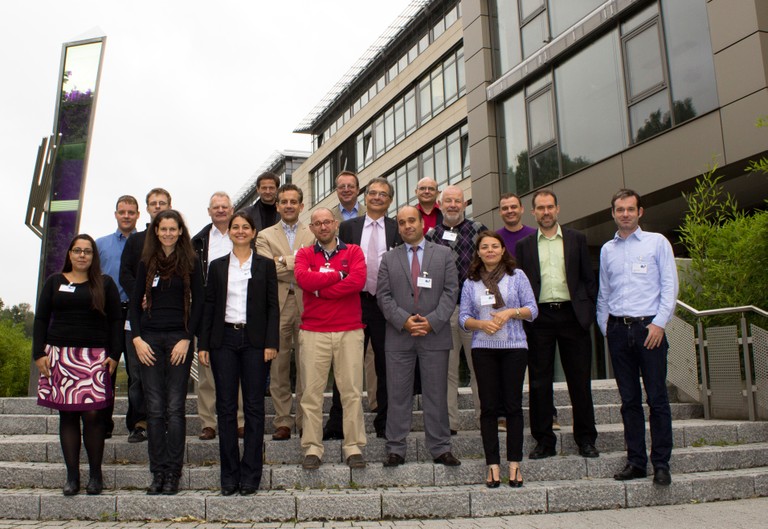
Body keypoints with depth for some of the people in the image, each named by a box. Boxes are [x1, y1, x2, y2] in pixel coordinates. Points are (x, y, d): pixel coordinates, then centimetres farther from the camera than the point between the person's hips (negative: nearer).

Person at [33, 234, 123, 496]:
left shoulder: (105, 284, 9)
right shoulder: (54, 282, 13)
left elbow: (116, 321, 7)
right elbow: (41, 319, 11)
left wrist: (114, 355, -1)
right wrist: (39, 353, 1)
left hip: (95, 356, -2)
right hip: (60, 355, 2)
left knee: (93, 414, -8)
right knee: (68, 415, 2)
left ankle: (95, 474, 4)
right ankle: (72, 476, 9)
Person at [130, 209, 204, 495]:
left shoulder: (190, 263, 3)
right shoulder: (146, 263, 10)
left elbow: (198, 303, 2)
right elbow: (135, 302, 10)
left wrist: (187, 339, -7)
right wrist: (137, 338, -1)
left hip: (179, 338, -2)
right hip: (150, 338, 2)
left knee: (175, 407, -3)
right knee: (154, 407, 1)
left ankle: (173, 472, 2)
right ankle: (158, 471, 7)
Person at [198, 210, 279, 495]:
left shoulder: (265, 265, 6)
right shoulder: (217, 266, 10)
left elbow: (273, 307, 2)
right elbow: (209, 306, 9)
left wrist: (271, 343, -7)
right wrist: (203, 345, 2)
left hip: (254, 340, -1)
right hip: (224, 339, 2)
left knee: (254, 406, 1)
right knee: (226, 407, 3)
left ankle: (250, 474, 9)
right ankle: (229, 475, 12)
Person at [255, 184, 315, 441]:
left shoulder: (313, 235, 12)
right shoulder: (265, 236, 11)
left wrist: (284, 262, -9)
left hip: (306, 306, 0)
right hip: (277, 306, 0)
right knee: (279, 367, 2)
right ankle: (283, 421, 10)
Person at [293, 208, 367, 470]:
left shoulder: (353, 251, 10)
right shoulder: (305, 254, 11)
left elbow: (358, 281, -9)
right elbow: (304, 279, -10)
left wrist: (320, 289, -7)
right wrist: (339, 275, -7)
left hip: (349, 331, 0)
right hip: (314, 333, 0)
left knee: (352, 391, 0)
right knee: (312, 392, -1)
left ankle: (353, 447, 7)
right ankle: (312, 448, 6)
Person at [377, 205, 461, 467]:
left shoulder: (443, 254, 8)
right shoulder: (389, 259, 10)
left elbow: (450, 291, 0)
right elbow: (383, 296, 3)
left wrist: (432, 321, -11)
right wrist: (404, 320, -12)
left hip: (435, 335, 0)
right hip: (399, 336, 1)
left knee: (436, 394, 5)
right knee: (398, 395, 4)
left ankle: (440, 448, 14)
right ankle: (395, 449, 11)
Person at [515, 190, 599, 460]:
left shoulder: (576, 239, 10)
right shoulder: (524, 245, 10)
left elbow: (588, 278, 9)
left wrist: (589, 311, 0)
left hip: (572, 315, 0)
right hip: (539, 317, 0)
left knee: (580, 380, 4)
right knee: (539, 382, 3)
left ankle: (586, 439, 15)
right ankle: (544, 440, 12)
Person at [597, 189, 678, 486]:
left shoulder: (657, 242, 4)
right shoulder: (607, 250, 14)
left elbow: (669, 285, -1)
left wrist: (659, 323, -10)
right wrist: (605, 326, 9)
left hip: (649, 327, -3)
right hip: (618, 329, 3)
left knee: (657, 398, -2)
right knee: (629, 400, 6)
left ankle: (661, 464, 5)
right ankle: (636, 461, 13)